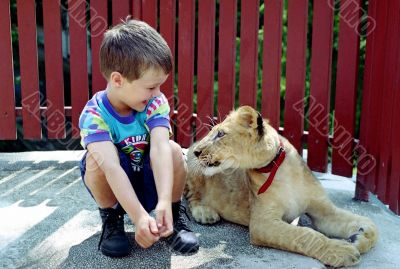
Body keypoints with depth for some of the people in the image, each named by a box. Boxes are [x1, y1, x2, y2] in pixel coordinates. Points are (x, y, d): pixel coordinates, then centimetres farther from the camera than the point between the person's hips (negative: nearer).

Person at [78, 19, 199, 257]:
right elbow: (111, 167, -40)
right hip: (113, 187, -1)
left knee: (174, 149, -28)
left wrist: (164, 201, -49)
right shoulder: (94, 115, -27)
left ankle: (176, 213, -4)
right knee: (97, 157, -33)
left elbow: (160, 149, -35)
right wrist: (139, 216, -50)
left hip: (149, 181, 1)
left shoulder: (155, 103, -20)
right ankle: (111, 218, -6)